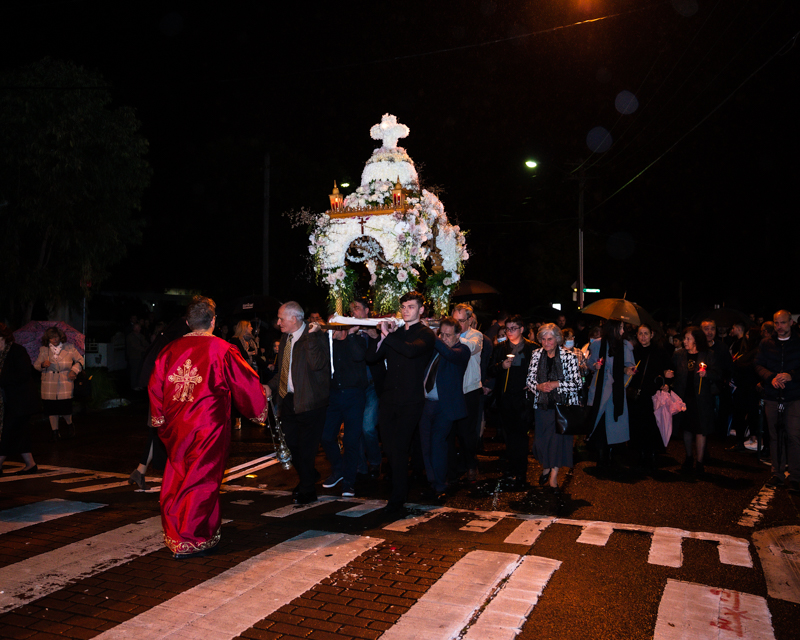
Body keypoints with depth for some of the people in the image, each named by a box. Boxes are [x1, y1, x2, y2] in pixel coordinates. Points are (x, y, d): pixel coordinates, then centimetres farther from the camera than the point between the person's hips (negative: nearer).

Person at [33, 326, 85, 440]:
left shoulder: (69, 347, 3)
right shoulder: (43, 350, 6)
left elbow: (80, 360, 11)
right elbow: (36, 365, 11)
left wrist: (74, 371, -4)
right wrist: (43, 364, -12)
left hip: (65, 382, -2)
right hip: (49, 383, 2)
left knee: (65, 407, -6)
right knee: (51, 407, 2)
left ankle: (70, 425, 24)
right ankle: (55, 431, 17)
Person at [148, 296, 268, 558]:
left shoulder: (170, 350, 2)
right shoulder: (222, 350, -10)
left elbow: (155, 385, 8)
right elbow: (247, 382, -4)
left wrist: (159, 417, 21)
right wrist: (260, 405, 12)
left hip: (175, 427, 5)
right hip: (208, 428, -5)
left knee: (177, 478, 18)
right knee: (202, 480, 5)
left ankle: (173, 533, 31)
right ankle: (190, 540, 13)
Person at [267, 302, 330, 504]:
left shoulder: (317, 336, -15)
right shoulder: (285, 337, 11)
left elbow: (317, 364, -32)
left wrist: (312, 336, -31)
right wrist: (271, 386, 10)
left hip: (308, 402, -8)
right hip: (288, 400, 8)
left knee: (306, 448, 0)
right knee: (292, 446, 17)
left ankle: (307, 491, 17)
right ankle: (307, 479, 41)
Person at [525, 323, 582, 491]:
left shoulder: (569, 356, -9)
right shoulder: (536, 354, 3)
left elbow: (577, 384, -10)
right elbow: (529, 380, 5)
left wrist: (556, 384, -20)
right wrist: (539, 386, -14)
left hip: (563, 404, -3)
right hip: (542, 404, 3)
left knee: (559, 438, 1)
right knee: (542, 438, 10)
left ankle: (554, 475, 16)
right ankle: (546, 467, 37)